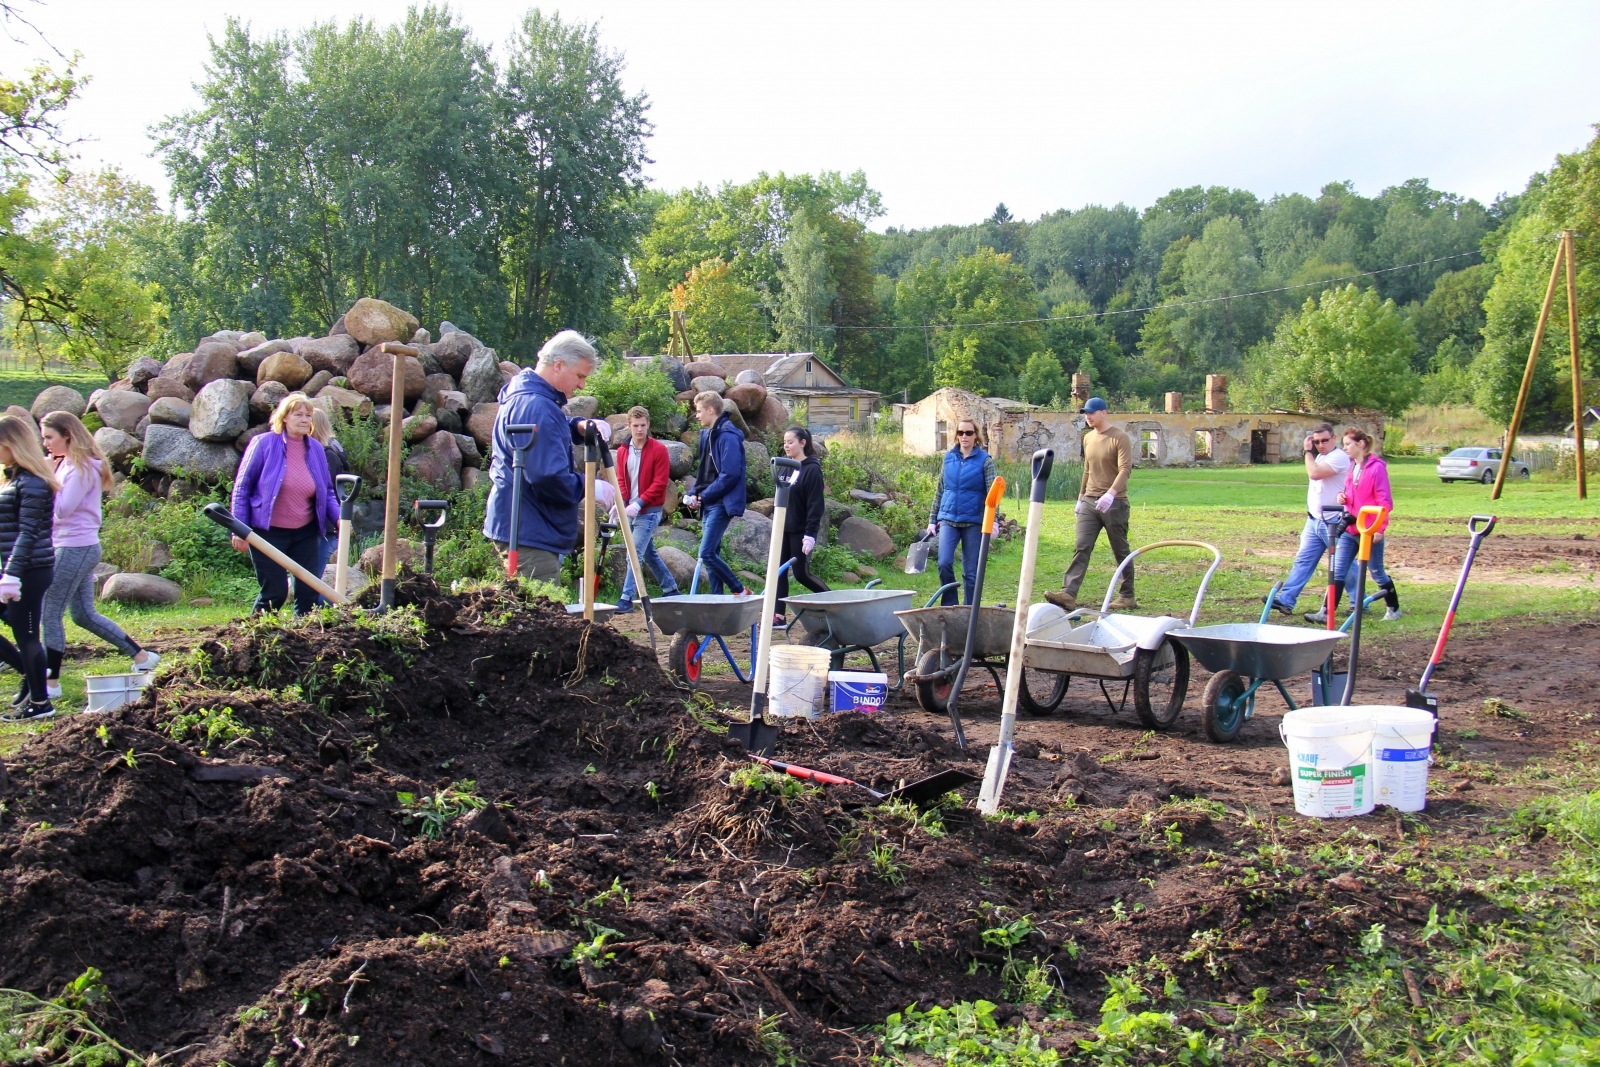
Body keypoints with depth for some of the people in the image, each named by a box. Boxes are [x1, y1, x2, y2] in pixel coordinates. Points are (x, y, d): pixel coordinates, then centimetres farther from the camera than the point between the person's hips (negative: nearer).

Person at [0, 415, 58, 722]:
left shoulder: (31, 483, -16)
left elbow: (28, 533, -20)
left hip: (31, 571, -10)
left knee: (25, 636, 0)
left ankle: (40, 703, 12)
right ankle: (31, 674, 23)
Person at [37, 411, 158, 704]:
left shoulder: (81, 467, -14)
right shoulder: (65, 464, 16)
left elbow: (61, 509, -21)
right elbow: (58, 507, 13)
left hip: (75, 548, -10)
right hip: (76, 548, 10)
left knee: (49, 613, -4)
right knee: (85, 615, 14)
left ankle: (51, 682, 3)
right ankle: (142, 656, 19)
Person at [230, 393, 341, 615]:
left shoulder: (316, 448, 6)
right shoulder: (264, 444, -7)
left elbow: (327, 491, 15)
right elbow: (242, 488, -4)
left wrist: (337, 518, -3)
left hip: (305, 533, 4)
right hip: (269, 532, -4)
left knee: (309, 592, 3)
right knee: (275, 593, -3)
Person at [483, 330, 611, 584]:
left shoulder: (524, 395, 13)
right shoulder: (536, 406, -20)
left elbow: (551, 433, 31)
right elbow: (548, 476, -27)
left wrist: (581, 427, 9)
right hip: (529, 533, -11)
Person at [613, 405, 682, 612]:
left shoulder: (659, 450, -9)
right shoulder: (622, 451, 8)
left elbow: (660, 483, -12)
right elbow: (621, 480, 12)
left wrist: (639, 503, -20)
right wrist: (622, 503, -7)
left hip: (649, 511, -7)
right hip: (631, 511, 7)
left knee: (635, 554, -12)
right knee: (649, 553, 16)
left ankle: (627, 599, -12)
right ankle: (671, 590, 30)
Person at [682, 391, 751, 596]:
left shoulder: (727, 436, -14)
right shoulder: (708, 434, 16)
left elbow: (730, 475, -21)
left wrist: (704, 495, -15)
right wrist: (695, 494, 7)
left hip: (721, 503, -10)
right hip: (708, 504, 10)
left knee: (707, 553, -15)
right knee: (711, 554, 9)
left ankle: (741, 591, -4)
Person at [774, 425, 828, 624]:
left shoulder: (812, 469, -12)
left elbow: (815, 505, -16)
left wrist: (810, 534, -21)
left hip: (801, 531, -8)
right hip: (784, 530, 8)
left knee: (801, 573, -3)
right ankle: (778, 616, 3)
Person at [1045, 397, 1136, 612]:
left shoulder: (1120, 438, -10)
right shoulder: (1088, 438, 13)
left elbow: (1125, 469, -21)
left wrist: (1111, 493, -35)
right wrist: (1080, 497, 22)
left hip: (1114, 503, -6)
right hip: (1090, 502, 6)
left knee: (1121, 551, 4)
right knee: (1081, 548, -6)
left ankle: (1127, 596, 14)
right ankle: (1068, 593, -16)